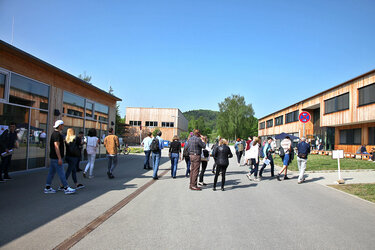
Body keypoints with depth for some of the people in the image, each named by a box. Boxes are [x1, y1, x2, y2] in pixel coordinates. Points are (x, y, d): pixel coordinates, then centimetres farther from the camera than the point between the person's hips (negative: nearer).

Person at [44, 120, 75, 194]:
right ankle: (66, 188, -1)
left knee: (51, 173, 13)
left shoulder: (55, 133, 15)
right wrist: (59, 158, -23)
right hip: (56, 157, -10)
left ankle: (47, 188, 18)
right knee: (61, 173, -5)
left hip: (53, 157, 10)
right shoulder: (57, 134, -16)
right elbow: (56, 147, -22)